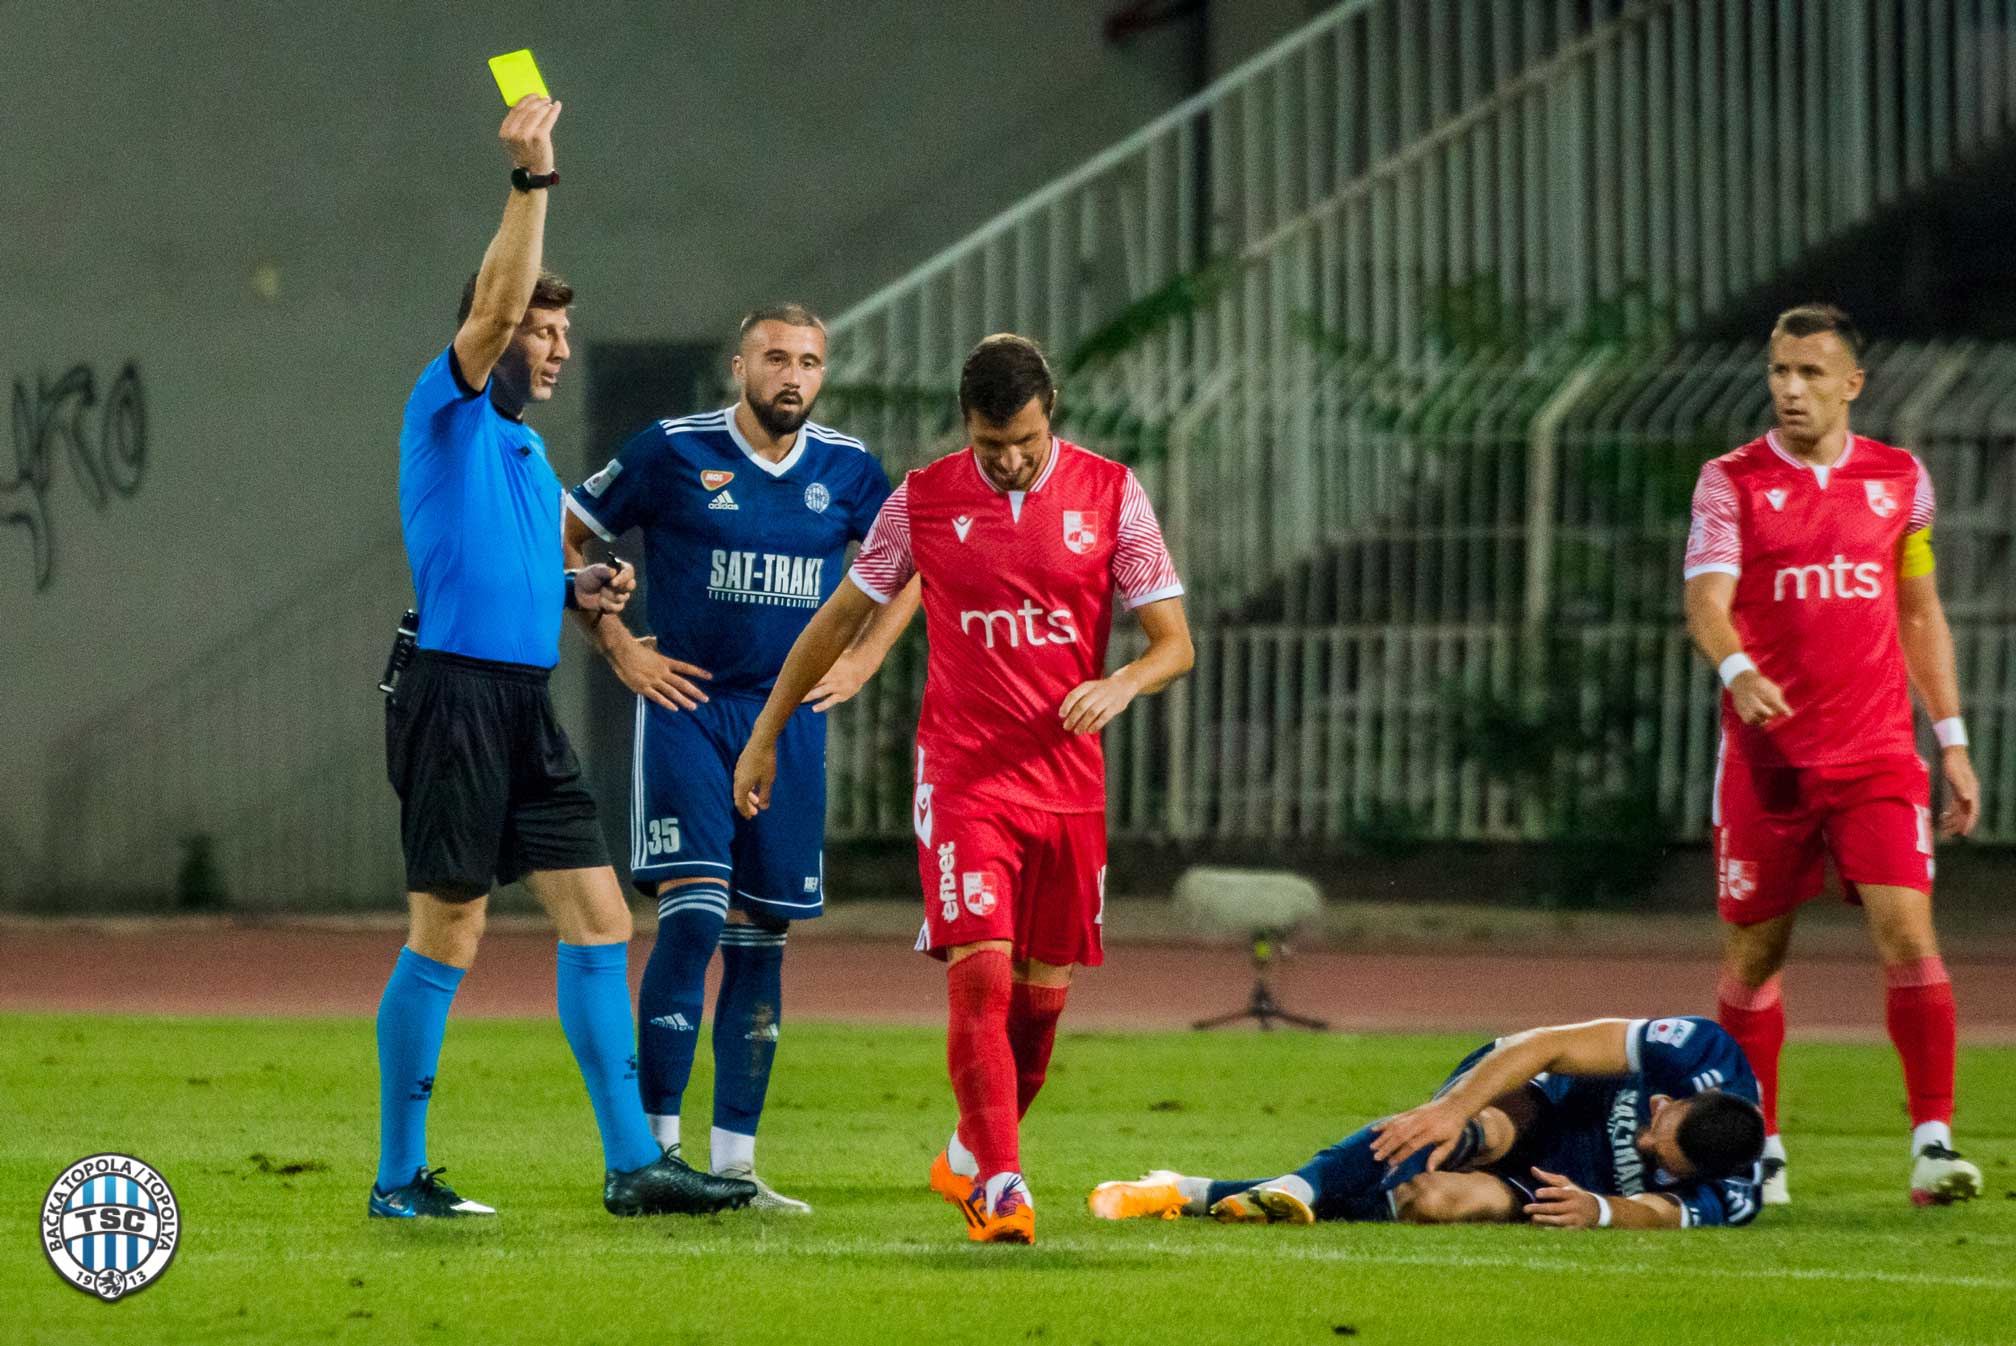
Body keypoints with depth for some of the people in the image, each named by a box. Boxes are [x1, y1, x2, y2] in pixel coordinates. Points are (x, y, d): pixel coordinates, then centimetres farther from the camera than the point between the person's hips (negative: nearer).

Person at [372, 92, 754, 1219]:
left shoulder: (526, 448, 21)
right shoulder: (450, 413, -4)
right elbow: (493, 304, -21)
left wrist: (576, 590, 11)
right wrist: (533, 179, -27)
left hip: (528, 705, 8)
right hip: (457, 694, -8)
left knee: (600, 915, 3)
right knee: (449, 934, -5)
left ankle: (633, 1162, 4)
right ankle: (400, 1178, 4)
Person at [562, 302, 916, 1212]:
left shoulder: (845, 468, 6)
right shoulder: (673, 452, -5)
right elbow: (562, 539, 2)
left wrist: (861, 660, 11)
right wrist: (618, 650, -3)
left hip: (792, 717, 4)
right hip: (687, 706, -4)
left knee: (760, 934, 5)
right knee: (692, 914, -16)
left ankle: (734, 1160, 10)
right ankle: (656, 1144, -13)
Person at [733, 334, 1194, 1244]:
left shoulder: (1111, 496, 0)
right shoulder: (924, 501, 0)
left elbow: (1174, 641, 2)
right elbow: (840, 619, 12)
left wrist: (1120, 686, -20)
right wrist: (763, 738, 14)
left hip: (1069, 783, 2)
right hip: (963, 781, -2)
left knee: (1042, 989, 7)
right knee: (980, 973, -16)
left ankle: (971, 1157, 28)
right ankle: (1000, 1186, -17)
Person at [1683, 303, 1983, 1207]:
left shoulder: (1900, 479, 8)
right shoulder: (1732, 482, 0)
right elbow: (1706, 601, -12)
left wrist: (1953, 741, 13)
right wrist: (1737, 672, -33)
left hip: (1878, 757, 1)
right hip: (1764, 754, -1)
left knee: (1908, 935, -13)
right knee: (1753, 955, 5)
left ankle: (1933, 1142, -13)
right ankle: (1758, 1148, 20)